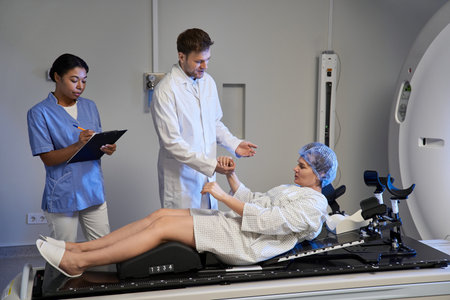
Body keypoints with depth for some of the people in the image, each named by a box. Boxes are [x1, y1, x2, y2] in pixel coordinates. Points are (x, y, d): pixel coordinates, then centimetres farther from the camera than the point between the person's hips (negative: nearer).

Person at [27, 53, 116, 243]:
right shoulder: (39, 113, -6)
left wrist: (106, 148, -7)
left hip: (93, 190, 5)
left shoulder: (89, 106, 10)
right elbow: (48, 158, -10)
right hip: (63, 196, -4)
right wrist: (78, 145, -25)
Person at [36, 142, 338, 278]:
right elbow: (251, 200, 26)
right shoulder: (292, 189, 27)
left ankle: (77, 262, -16)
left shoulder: (313, 203, -6)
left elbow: (264, 220, -17)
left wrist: (223, 195, -16)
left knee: (163, 226, -19)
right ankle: (80, 247, -6)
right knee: (162, 213, -6)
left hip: (242, 243, -9)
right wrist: (232, 174, 12)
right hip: (231, 222, 9)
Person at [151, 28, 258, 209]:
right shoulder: (165, 91, -16)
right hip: (180, 179, -6)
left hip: (207, 174, 7)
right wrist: (210, 164, -23)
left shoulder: (208, 82, 6)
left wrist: (234, 144, 1)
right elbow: (172, 142, -19)